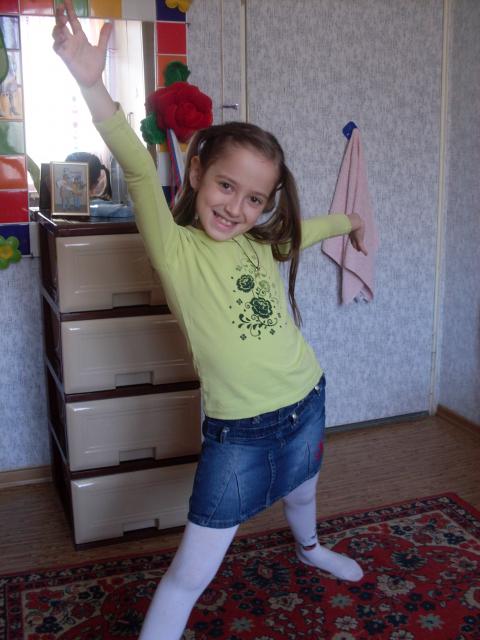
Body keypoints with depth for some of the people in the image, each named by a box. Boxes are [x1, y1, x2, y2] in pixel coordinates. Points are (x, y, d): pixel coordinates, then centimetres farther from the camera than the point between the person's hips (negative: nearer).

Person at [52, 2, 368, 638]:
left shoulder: (262, 243, -1)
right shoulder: (176, 251, -16)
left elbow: (305, 228, 22)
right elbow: (141, 173, -33)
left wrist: (350, 220, 41)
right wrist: (93, 86, -46)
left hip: (306, 406, 6)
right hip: (237, 433, -6)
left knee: (300, 493, 35)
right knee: (191, 574, -3)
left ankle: (309, 550, 66)